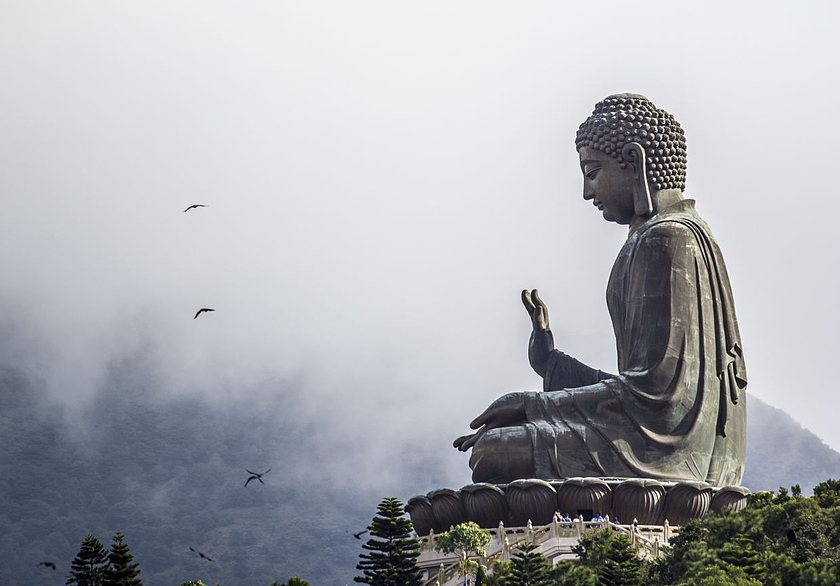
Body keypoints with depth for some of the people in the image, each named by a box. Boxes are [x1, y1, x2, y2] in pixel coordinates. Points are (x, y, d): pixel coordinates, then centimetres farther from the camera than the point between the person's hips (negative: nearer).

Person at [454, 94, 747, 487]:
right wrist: (552, 364, 24)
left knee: (495, 454, -17)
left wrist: (533, 406, -13)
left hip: (667, 451, -11)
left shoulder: (667, 240, -13)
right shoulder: (684, 234, 19)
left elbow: (654, 390, -20)